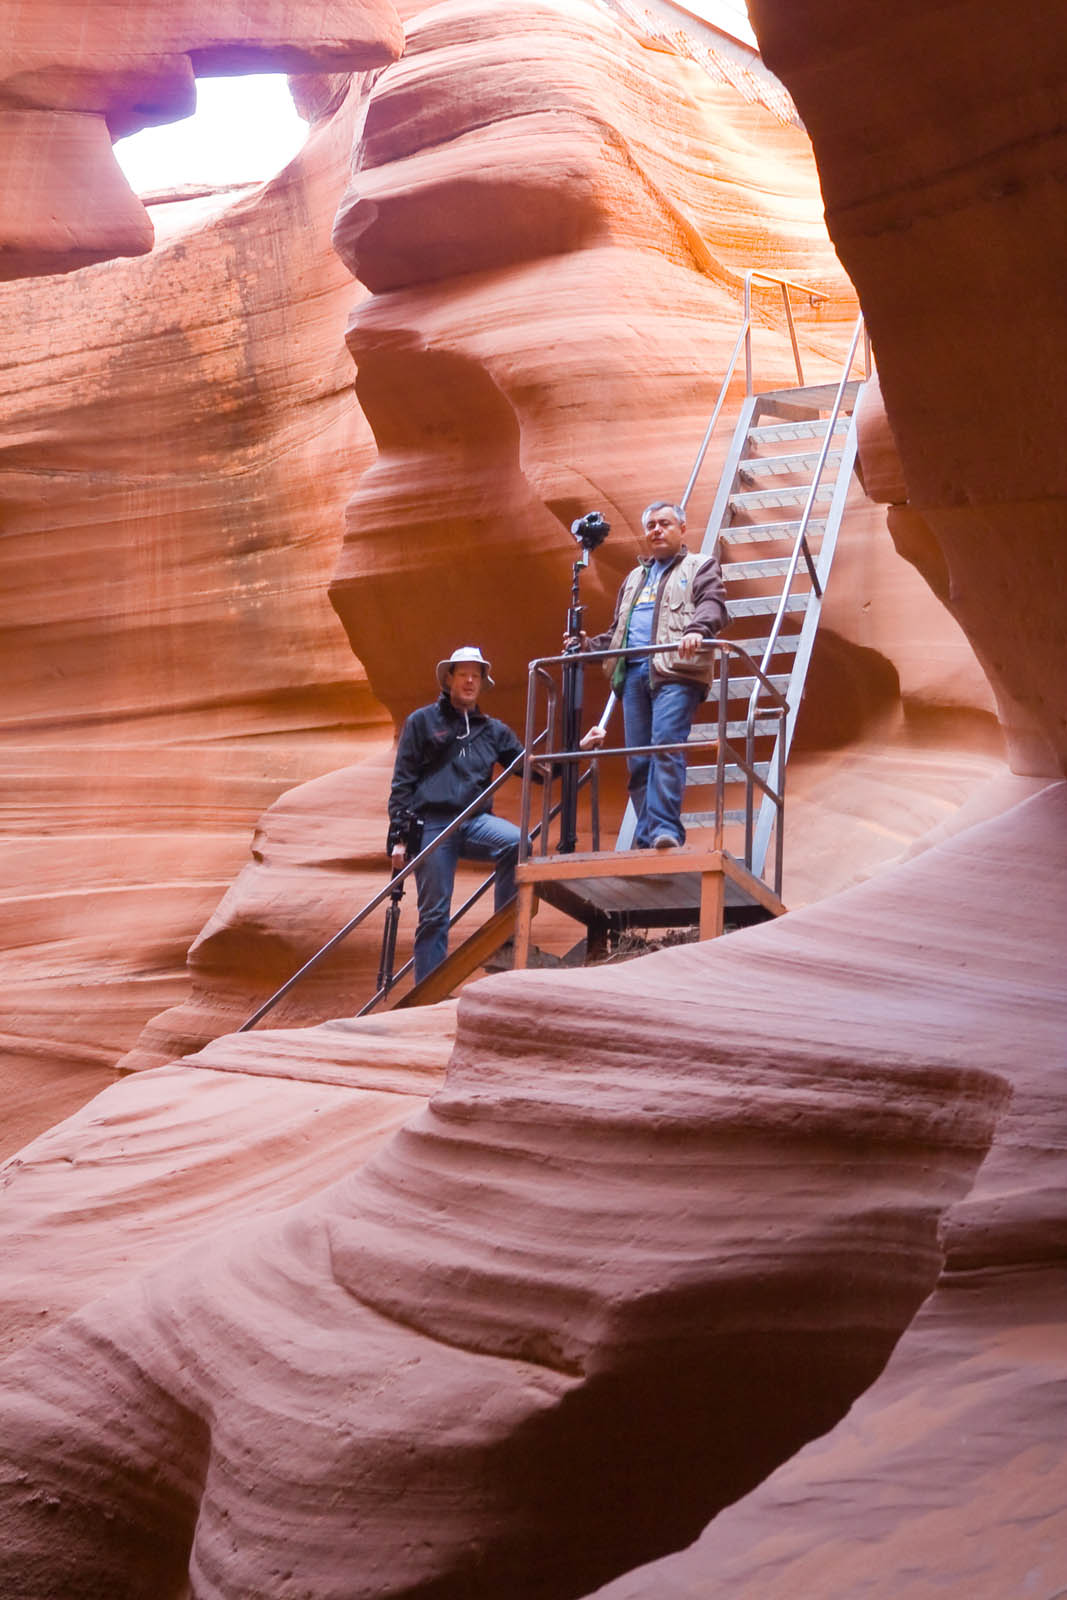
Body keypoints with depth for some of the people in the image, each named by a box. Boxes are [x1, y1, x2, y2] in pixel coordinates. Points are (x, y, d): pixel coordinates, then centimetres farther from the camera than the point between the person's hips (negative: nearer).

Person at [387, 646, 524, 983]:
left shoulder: (492, 730, 18)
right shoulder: (422, 722, 8)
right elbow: (402, 781, 6)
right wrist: (399, 835, -2)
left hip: (475, 822, 3)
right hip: (432, 825, -2)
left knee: (516, 843, -29)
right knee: (433, 914, -4)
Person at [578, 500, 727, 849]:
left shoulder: (700, 567, 14)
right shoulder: (635, 578, 33)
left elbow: (712, 605, -6)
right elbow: (617, 632, 36)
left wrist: (696, 630, -28)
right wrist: (588, 645, 15)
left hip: (676, 670, -6)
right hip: (633, 672, 6)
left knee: (666, 745, -22)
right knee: (638, 759, -1)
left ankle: (665, 830, -27)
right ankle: (646, 841, 0)